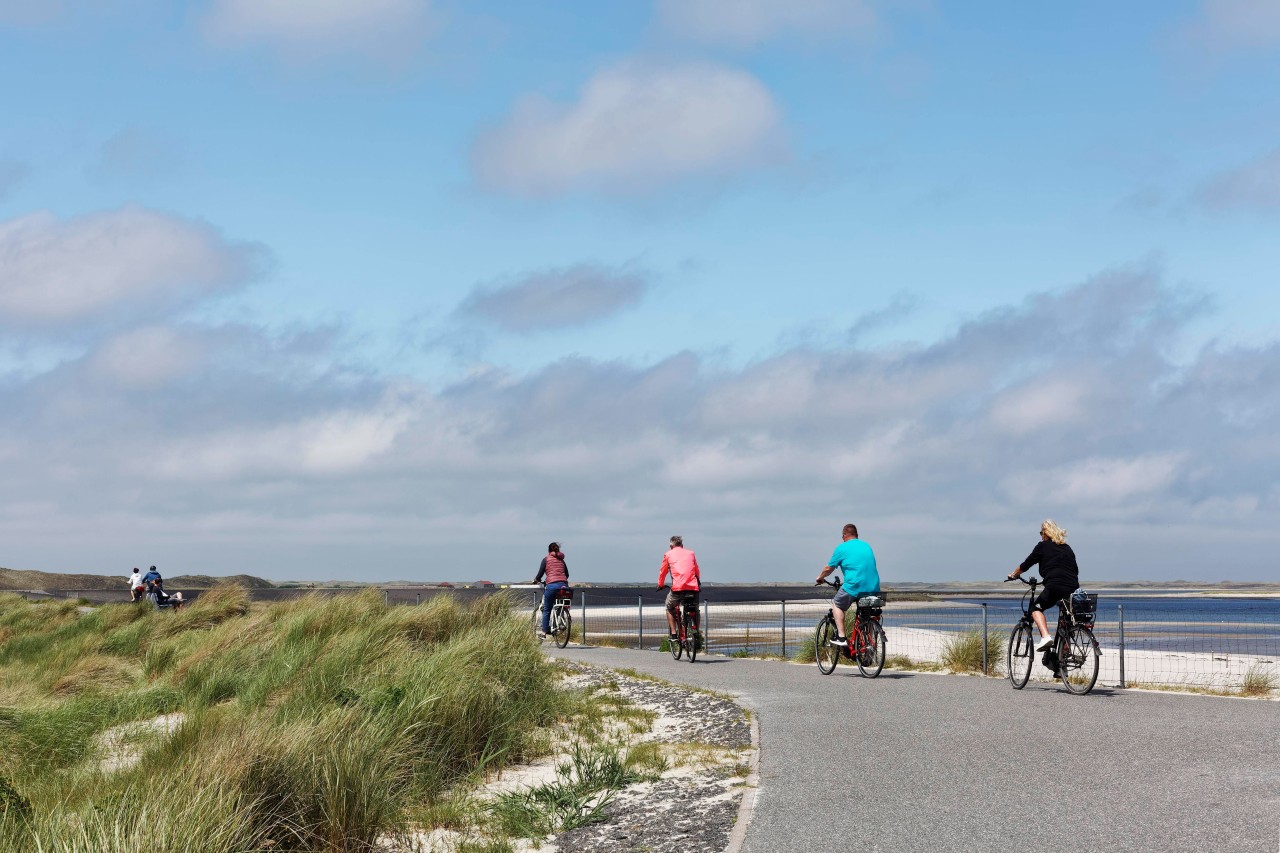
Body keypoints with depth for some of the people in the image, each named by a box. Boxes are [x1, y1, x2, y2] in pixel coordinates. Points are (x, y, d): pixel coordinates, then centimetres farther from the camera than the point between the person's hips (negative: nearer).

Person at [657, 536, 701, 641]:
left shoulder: (668, 554, 14)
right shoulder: (690, 553, 21)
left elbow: (662, 572, 22)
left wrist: (660, 585, 39)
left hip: (678, 588, -2)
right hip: (693, 587, 2)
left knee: (670, 608, 22)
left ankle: (673, 634, 13)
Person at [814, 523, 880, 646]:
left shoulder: (842, 548, 2)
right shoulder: (866, 546, 20)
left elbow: (828, 568, 8)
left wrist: (820, 577, 29)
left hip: (855, 587, -5)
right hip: (874, 589, 5)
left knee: (836, 604, 16)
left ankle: (841, 637, 5)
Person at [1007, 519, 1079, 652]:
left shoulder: (1043, 546, 9)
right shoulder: (1067, 548, 23)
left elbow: (1025, 565, 14)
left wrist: (1013, 575, 31)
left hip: (1055, 587, -5)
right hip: (1073, 589, 5)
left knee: (1036, 608, 15)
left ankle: (1045, 636, -9)